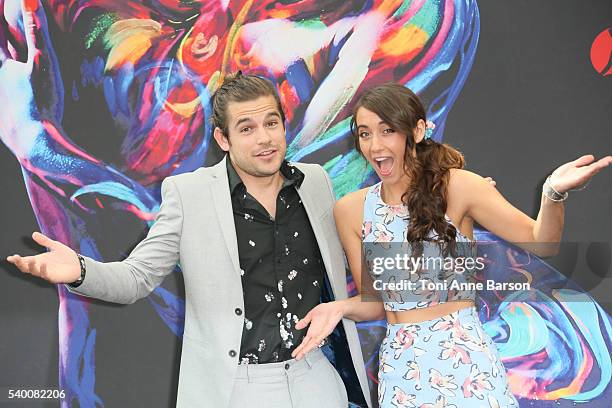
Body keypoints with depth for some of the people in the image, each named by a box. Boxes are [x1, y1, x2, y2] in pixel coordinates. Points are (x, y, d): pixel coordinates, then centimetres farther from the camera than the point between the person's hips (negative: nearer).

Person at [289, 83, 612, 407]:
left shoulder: (456, 187, -10)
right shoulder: (350, 210, -1)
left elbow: (540, 243, -9)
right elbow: (375, 302, 5)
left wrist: (554, 193, -28)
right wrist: (341, 308, -15)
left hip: (465, 358, -2)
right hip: (399, 367, 3)